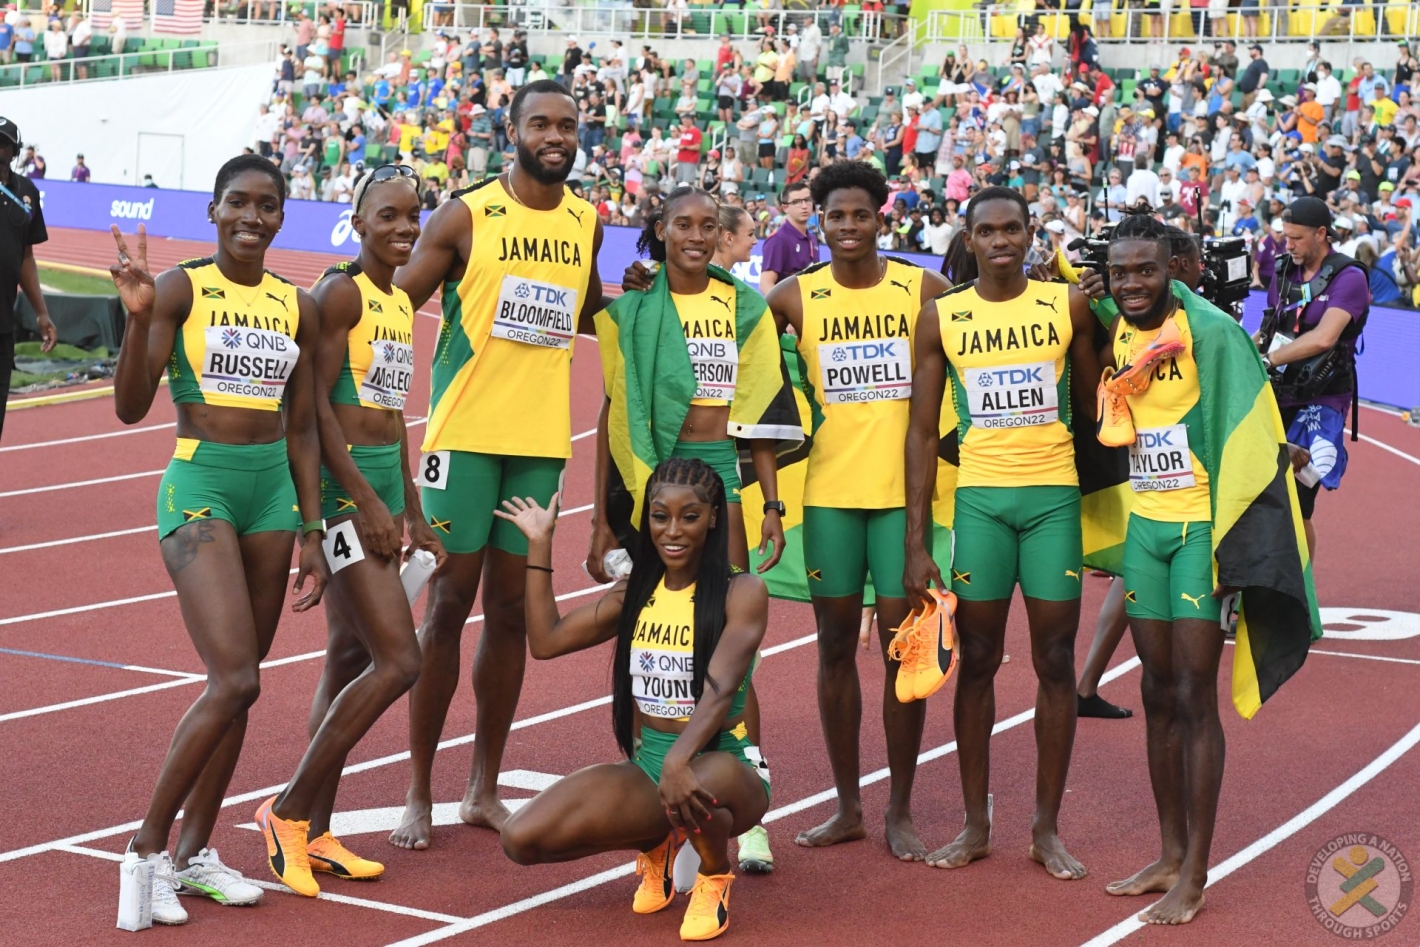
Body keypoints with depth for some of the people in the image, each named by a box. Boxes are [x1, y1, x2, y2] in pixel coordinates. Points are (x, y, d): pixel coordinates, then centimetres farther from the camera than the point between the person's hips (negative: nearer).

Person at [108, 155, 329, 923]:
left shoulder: (298, 307, 9)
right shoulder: (180, 289, -6)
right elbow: (130, 407, -13)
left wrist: (311, 533, 10)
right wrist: (138, 316, -27)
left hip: (274, 490, 6)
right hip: (199, 484, -6)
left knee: (237, 686, 8)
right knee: (235, 679, -16)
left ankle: (193, 853, 19)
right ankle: (148, 845, -1)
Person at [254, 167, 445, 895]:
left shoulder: (400, 300, 16)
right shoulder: (341, 291, -11)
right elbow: (316, 402, -16)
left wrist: (411, 511, 20)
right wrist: (365, 500, -18)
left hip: (381, 483, 9)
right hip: (344, 484, -9)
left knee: (349, 657, 10)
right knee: (398, 660, -12)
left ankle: (314, 834, 16)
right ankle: (289, 809, -1)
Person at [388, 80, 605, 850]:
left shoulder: (586, 223, 9)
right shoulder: (466, 215, -6)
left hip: (542, 439, 4)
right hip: (465, 432, -4)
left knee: (511, 610, 8)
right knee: (448, 604, -2)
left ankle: (484, 790, 17)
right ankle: (419, 793, 7)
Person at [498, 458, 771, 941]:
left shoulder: (741, 593, -11)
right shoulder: (635, 592, 7)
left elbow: (720, 690, -24)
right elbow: (546, 641, 11)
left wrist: (679, 760, -42)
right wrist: (539, 545, 10)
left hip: (724, 765, -5)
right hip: (647, 767, 5)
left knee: (701, 782, -43)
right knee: (522, 840, -13)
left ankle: (715, 876, -5)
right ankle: (656, 844, 16)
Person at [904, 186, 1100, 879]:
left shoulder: (1068, 306, 4)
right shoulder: (942, 319, 3)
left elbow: (1094, 406, 12)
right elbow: (922, 431, 4)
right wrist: (915, 542, -2)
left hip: (1054, 494, 0)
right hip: (978, 496, 0)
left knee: (1055, 660, 2)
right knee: (977, 660, 4)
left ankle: (1047, 828, 11)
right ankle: (975, 826, 14)